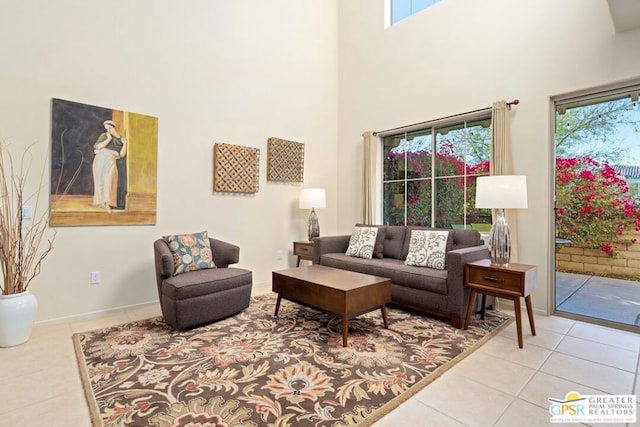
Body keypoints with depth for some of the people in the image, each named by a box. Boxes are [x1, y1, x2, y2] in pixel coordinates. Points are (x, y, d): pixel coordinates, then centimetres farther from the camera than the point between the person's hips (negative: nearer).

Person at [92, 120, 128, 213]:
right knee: (100, 180, -1)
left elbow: (122, 155, 6)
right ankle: (101, 201, 6)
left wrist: (125, 144, -4)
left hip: (111, 160, 0)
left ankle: (107, 203, -21)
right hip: (100, 159, 0)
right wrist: (109, 138, -3)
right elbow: (98, 146, -4)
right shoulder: (104, 135, 11)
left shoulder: (122, 139, 14)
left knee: (109, 179, -16)